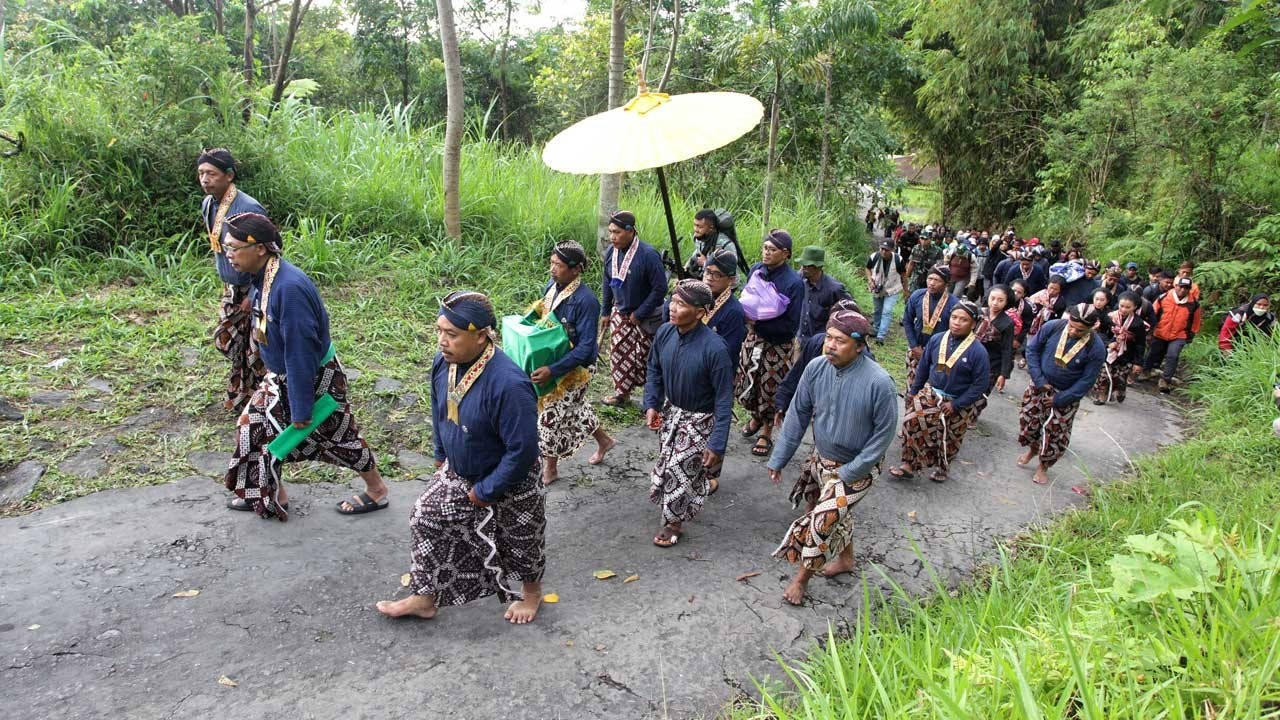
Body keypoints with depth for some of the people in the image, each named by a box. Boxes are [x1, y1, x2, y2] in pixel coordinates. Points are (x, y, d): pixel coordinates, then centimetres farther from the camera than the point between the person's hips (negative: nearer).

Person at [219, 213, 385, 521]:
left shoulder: (289, 287, -34)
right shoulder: (262, 278, -6)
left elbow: (300, 352, -30)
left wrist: (301, 408, -23)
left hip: (315, 377, -9)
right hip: (283, 374, 9)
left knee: (337, 436, 9)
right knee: (254, 424, 16)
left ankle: (377, 491, 32)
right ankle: (272, 495, 34)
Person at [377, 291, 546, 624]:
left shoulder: (508, 383, -38)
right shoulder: (443, 362, -15)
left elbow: (523, 449, -31)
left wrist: (486, 491, -19)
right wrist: (442, 455, 12)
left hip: (509, 484, -6)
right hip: (457, 472, 7)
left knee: (519, 542, 17)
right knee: (426, 519, 14)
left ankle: (531, 591, 49)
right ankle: (425, 598, 37)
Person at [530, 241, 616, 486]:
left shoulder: (585, 300, -27)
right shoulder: (551, 287, -3)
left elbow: (585, 348, -28)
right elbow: (541, 319, 15)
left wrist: (552, 370, -34)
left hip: (574, 368, -8)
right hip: (552, 360, 8)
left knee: (552, 415, 3)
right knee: (574, 407, 23)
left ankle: (549, 468, 25)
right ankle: (604, 440, 47)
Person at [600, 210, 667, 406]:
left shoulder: (648, 255, -25)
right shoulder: (611, 252, -6)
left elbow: (660, 288, -21)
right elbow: (607, 283, 9)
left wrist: (639, 314, -17)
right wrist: (605, 312, 10)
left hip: (646, 316, -6)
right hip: (620, 313, 6)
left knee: (646, 356, 2)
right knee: (619, 353, 10)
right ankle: (622, 393, 26)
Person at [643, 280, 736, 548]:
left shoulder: (714, 348, -32)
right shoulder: (665, 332, -16)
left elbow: (724, 399, -25)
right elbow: (655, 370, 3)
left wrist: (717, 443, -25)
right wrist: (651, 404, -10)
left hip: (700, 418, -6)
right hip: (671, 410, 6)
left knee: (679, 468, -1)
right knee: (669, 462, 20)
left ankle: (674, 522, 25)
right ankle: (705, 482, 52)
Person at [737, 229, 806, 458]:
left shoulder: (794, 282, -20)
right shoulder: (756, 269, -5)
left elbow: (791, 325, -18)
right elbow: (745, 297, 11)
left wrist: (758, 324, -22)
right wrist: (746, 315, -11)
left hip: (777, 346, -5)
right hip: (753, 338, 5)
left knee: (769, 388, 9)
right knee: (742, 384, 13)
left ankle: (766, 434, 33)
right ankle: (756, 416, 44)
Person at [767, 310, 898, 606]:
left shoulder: (878, 382, -29)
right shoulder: (816, 368, -16)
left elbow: (884, 432, -18)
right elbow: (798, 414, -5)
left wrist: (850, 472, -18)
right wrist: (778, 459, -2)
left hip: (857, 467, -5)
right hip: (822, 458, 5)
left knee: (822, 519, -9)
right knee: (837, 512, 24)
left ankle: (803, 576, 16)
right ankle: (846, 557, 51)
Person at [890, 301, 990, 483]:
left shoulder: (978, 351, -19)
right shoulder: (937, 339, -7)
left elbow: (980, 384, -16)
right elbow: (923, 367, 6)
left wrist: (956, 404, -17)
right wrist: (913, 391, 9)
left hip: (958, 402, -2)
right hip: (931, 393, 3)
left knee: (949, 441, 13)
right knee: (911, 421, -16)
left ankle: (941, 468, 40)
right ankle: (909, 465, -5)